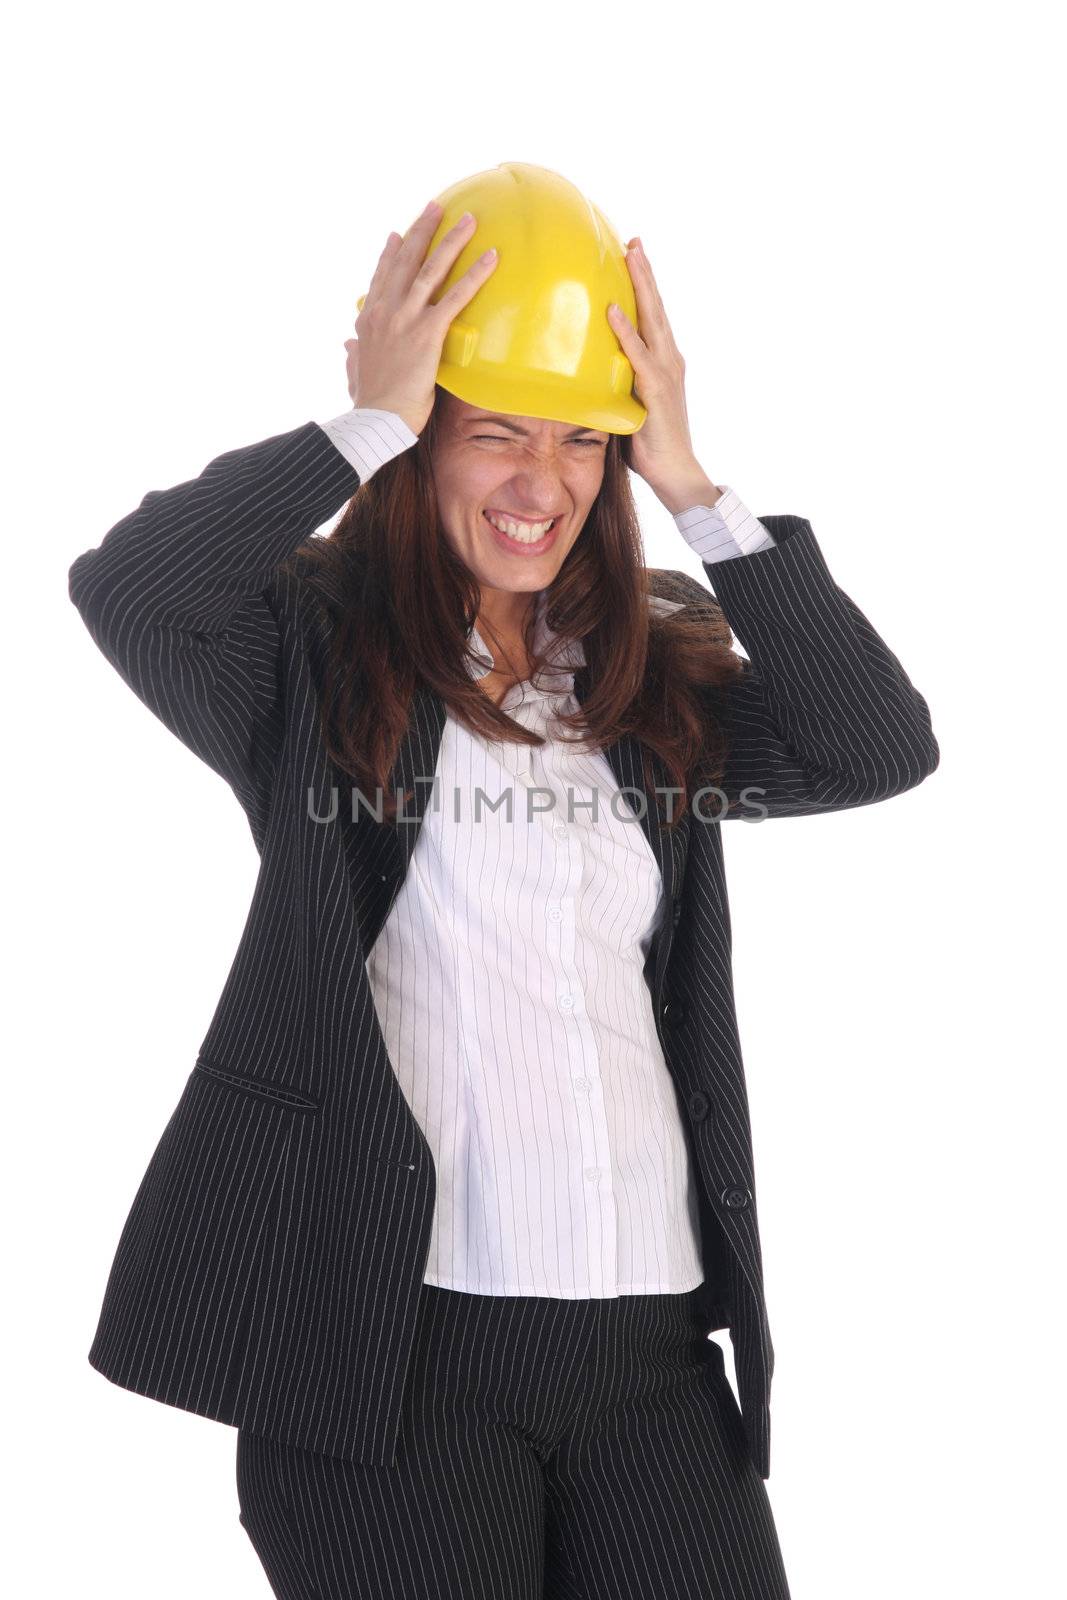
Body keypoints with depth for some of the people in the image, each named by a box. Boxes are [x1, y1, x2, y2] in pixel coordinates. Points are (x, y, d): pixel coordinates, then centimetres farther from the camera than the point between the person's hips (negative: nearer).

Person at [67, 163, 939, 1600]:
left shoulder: (658, 672, 12)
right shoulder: (315, 647, 0)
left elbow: (882, 749, -2)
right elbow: (124, 588, -19)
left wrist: (688, 482, -3)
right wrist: (370, 423, -11)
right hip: (392, 1333, -4)